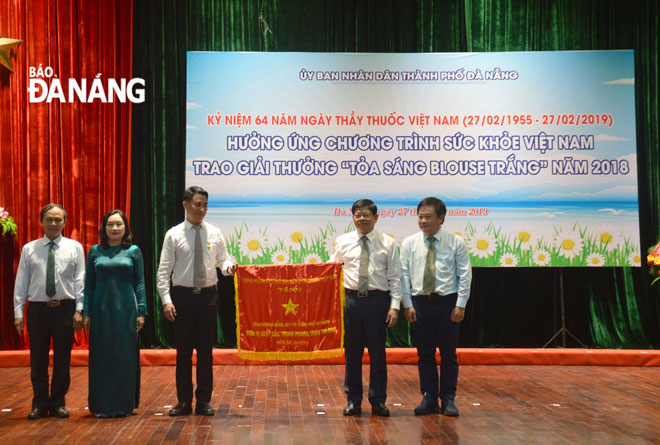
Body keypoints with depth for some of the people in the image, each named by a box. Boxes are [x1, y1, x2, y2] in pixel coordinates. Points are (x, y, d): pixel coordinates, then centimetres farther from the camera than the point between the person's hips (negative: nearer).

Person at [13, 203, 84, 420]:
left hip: (65, 308, 0)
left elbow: (80, 280, 2)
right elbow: (21, 283, 7)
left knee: (62, 359, 6)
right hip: (38, 309, 1)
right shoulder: (29, 249, 8)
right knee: (38, 360, 5)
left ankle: (58, 404, 18)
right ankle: (40, 405, 17)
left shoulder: (74, 247, 5)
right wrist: (18, 313, 1)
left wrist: (79, 309, -6)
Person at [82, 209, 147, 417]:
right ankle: (102, 406, 12)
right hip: (101, 310, 1)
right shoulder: (95, 251, 7)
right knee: (102, 356, 3)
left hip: (125, 309, -1)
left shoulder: (133, 251, 4)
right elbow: (88, 284, 8)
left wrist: (141, 312, -3)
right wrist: (86, 312, 1)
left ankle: (124, 404, 12)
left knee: (125, 355, 2)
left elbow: (140, 283, 3)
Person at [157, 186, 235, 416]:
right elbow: (164, 270, -3)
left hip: (208, 295, 1)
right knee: (183, 350, 6)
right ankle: (184, 402, 16)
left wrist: (228, 266, -17)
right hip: (182, 295, -1)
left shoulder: (214, 233, 3)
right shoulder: (173, 235, -2)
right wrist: (166, 300, -12)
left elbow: (223, 259, 8)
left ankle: (204, 402, 15)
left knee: (206, 350, 6)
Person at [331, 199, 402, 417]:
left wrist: (394, 306, -6)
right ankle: (353, 400, 17)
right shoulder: (342, 242, 7)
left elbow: (395, 277, 2)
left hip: (378, 300, -1)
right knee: (352, 351, 6)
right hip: (351, 300, 1)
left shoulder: (387, 243, 4)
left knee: (378, 351, 4)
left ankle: (378, 401, 15)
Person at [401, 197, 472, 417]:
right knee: (425, 354, 7)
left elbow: (465, 275, -1)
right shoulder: (409, 243, 5)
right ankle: (429, 399, 16)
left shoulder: (456, 243, 0)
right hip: (420, 302, 2)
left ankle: (448, 400, 14)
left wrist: (460, 305, -8)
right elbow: (404, 275, 4)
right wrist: (407, 304, -3)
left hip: (447, 303, -1)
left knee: (448, 354, 5)